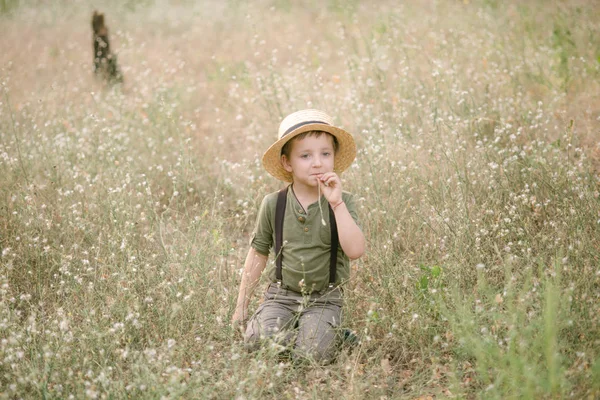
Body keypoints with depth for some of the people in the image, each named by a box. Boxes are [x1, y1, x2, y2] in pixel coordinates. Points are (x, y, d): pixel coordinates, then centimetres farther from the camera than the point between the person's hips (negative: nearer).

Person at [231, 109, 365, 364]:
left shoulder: (342, 203, -6)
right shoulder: (273, 204, -3)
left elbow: (355, 250, -21)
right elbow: (258, 255, 8)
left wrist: (337, 203, -25)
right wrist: (241, 306, 10)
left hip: (324, 299, -1)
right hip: (282, 295, 2)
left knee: (313, 354, -24)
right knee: (257, 342, -23)